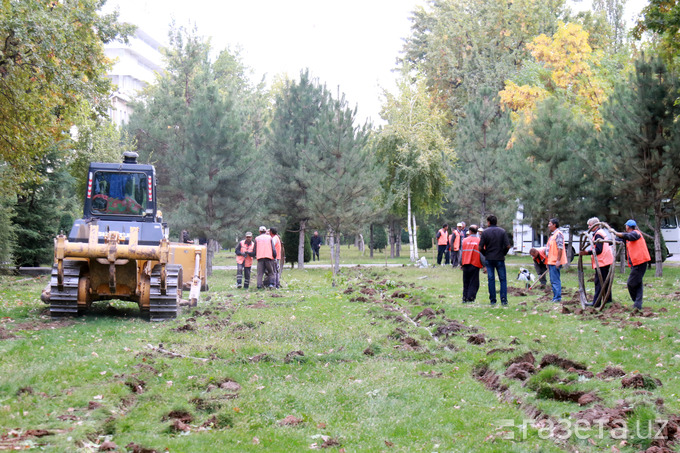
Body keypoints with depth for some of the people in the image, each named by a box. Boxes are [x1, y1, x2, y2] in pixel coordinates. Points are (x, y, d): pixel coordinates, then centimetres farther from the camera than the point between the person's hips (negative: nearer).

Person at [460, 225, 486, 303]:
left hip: (465, 264, 3)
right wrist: (484, 266, 0)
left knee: (466, 282, 13)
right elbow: (482, 254, -5)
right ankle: (470, 298, -4)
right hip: (475, 265, -2)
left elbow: (461, 253, 8)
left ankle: (465, 298, 11)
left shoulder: (465, 240, 3)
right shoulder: (479, 241, -4)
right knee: (473, 283, 3)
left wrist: (461, 264, 18)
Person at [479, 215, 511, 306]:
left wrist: (486, 254, 9)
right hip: (500, 259, 0)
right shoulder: (502, 231, 0)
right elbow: (507, 246, -7)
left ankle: (492, 300, 7)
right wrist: (503, 254, 9)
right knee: (503, 279, 5)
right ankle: (504, 300, -3)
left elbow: (480, 247, -8)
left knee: (491, 279, 5)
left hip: (489, 259, 0)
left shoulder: (485, 232, -3)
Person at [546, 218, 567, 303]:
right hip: (551, 261, 11)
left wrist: (558, 260, -22)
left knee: (555, 280, -10)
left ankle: (557, 298, -9)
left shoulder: (558, 234, -12)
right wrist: (548, 262, 24)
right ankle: (555, 297, 18)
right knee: (553, 281, 13)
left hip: (555, 262, -11)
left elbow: (560, 248, -18)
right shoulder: (552, 235, 20)